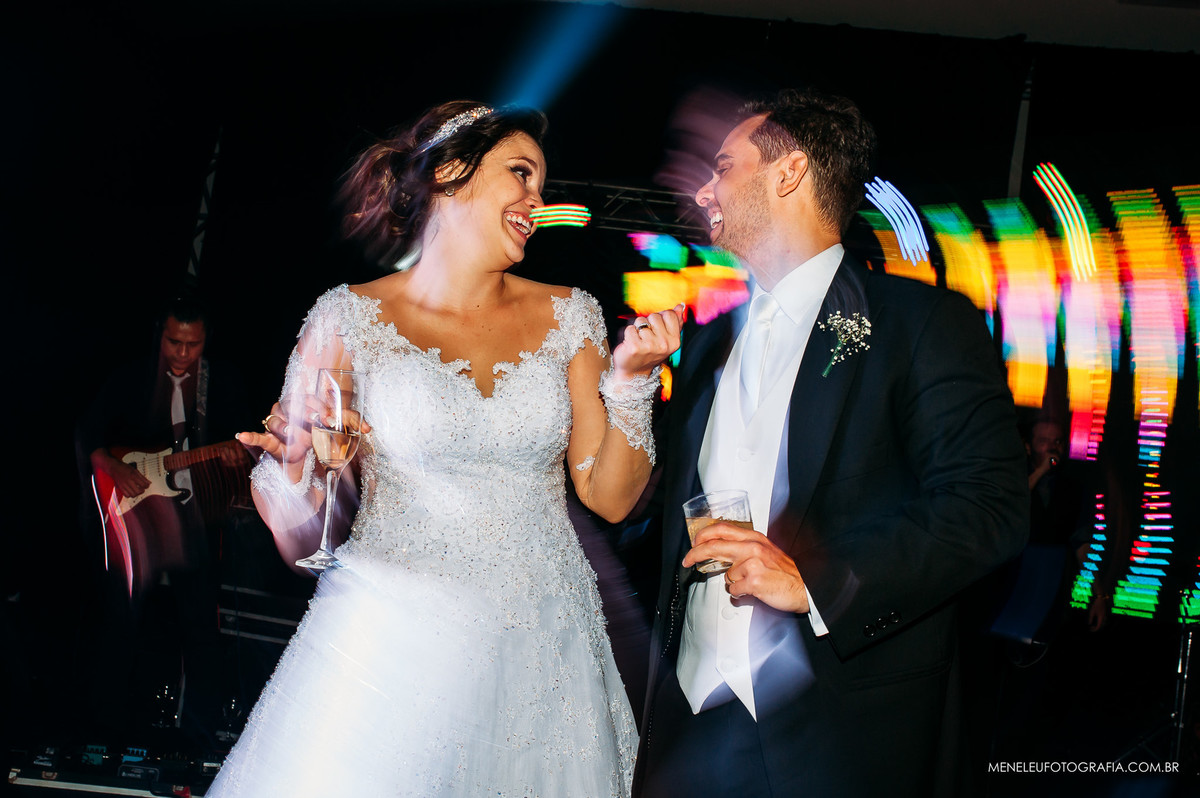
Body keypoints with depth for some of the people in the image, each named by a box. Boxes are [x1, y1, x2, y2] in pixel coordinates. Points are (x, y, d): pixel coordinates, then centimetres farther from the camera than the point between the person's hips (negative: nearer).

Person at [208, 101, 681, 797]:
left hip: (543, 649, 3)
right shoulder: (351, 317, -2)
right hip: (392, 645, -2)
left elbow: (611, 497, 5)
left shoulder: (568, 316, 6)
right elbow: (303, 542, -1)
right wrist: (292, 471, -22)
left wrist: (630, 377, -7)